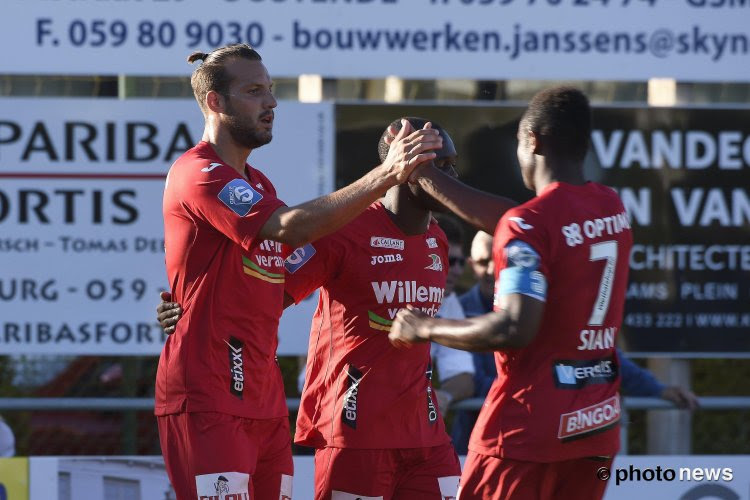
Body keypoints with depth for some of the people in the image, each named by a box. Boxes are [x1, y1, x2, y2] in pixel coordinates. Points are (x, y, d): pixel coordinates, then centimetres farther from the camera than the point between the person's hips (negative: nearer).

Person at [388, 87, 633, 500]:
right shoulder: (612, 208, 8)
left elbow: (514, 328, -23)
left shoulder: (529, 224, -15)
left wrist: (426, 329, -11)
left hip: (530, 424, -7)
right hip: (598, 423, 7)